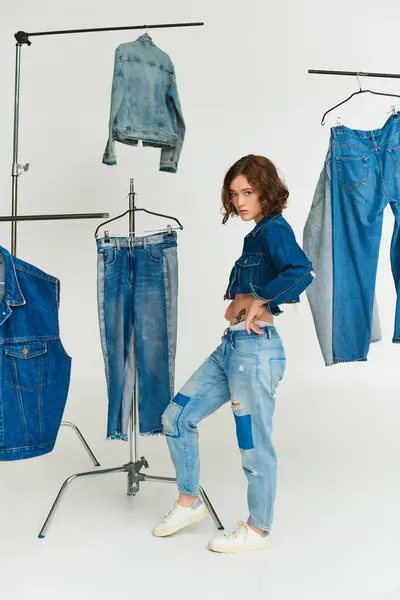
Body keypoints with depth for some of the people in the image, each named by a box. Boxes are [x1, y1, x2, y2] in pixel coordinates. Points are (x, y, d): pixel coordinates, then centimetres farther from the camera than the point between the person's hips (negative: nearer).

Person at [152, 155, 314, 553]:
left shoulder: (274, 228, -11)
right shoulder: (257, 235, 16)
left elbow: (302, 272, -31)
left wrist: (258, 301, -20)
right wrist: (239, 303, -4)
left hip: (256, 351, -10)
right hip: (231, 346, 10)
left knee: (254, 444, 5)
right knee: (177, 417, 11)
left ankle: (258, 529, 24)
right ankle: (189, 502, 28)